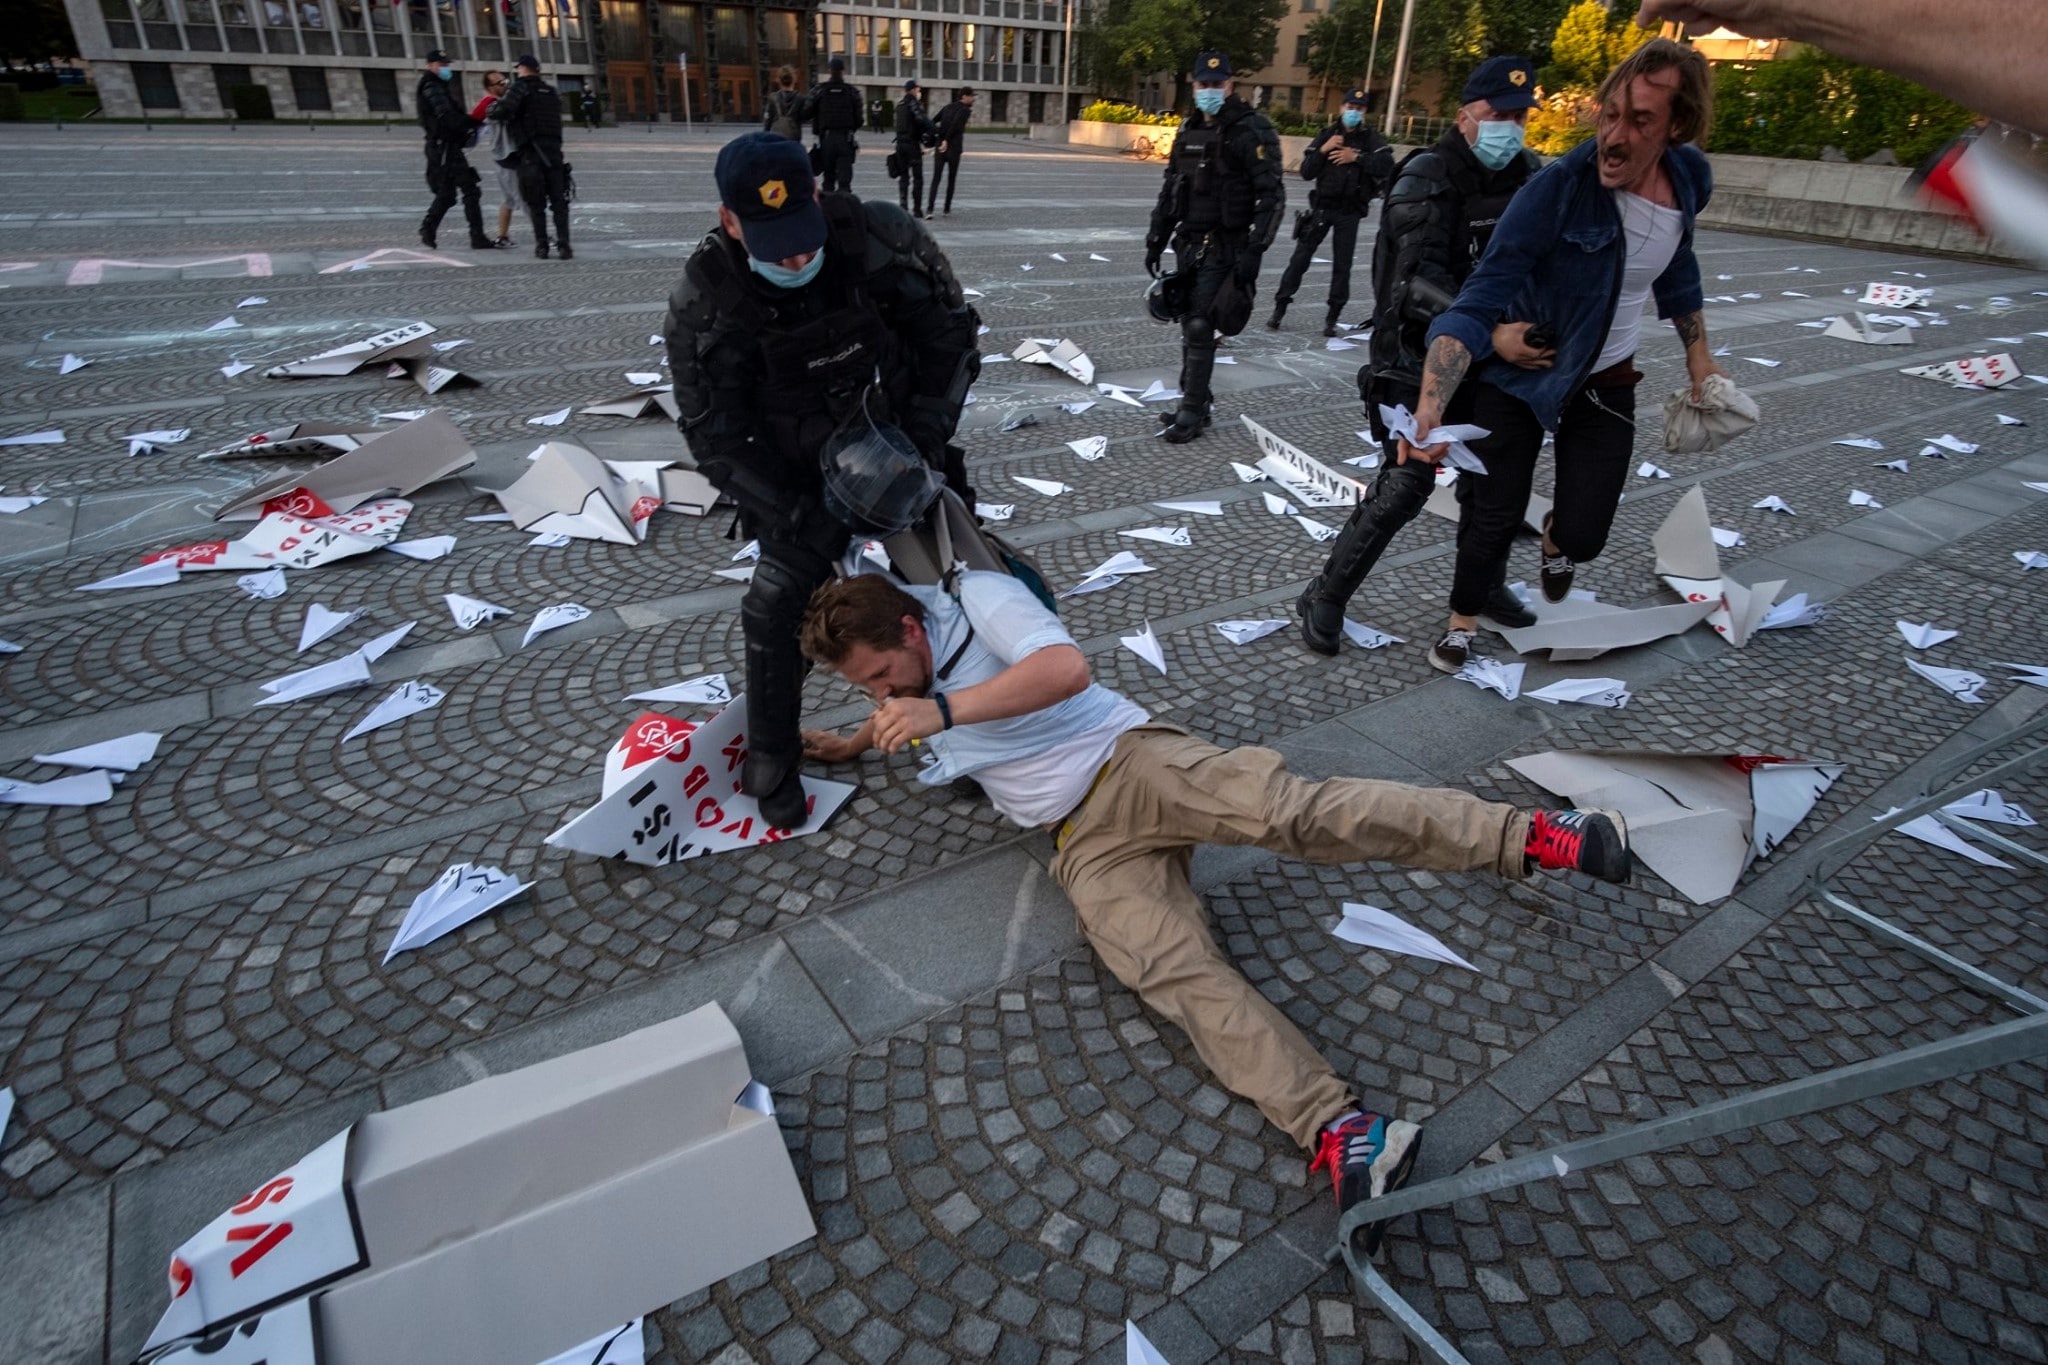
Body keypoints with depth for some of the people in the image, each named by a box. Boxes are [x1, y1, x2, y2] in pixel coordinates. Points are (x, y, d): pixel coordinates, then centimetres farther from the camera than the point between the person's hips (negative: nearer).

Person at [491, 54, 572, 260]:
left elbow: (505, 109, -15)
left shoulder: (522, 87, -3)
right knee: (559, 202, 3)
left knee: (536, 204, 2)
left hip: (531, 153, -4)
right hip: (554, 151, 4)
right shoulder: (551, 91, 16)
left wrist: (493, 109, 6)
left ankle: (541, 246, 1)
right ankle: (563, 245, -6)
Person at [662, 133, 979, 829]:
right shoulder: (705, 300, -22)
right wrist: (801, 520, -24)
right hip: (802, 478, -1)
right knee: (776, 606, -14)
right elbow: (717, 438, -17)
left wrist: (928, 431, -18)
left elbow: (950, 334, -7)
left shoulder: (882, 238, -22)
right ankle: (771, 760, 11)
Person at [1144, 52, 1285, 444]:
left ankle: (1192, 412, -3)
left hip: (1223, 247, -7)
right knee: (1190, 325, 9)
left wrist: (1254, 250, -22)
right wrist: (1155, 239, 15)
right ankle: (1195, 402, 19)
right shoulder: (1189, 131, 12)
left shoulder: (1252, 132, -9)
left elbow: (1272, 196, -14)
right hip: (1188, 244, 7)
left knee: (1199, 327, -11)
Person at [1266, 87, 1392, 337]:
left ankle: (1331, 319, 9)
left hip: (1350, 212, 0)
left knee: (1342, 265, 2)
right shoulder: (1327, 135, 6)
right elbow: (1306, 172, 0)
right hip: (1322, 206, 0)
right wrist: (1322, 150, -14)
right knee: (1300, 258, -2)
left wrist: (1356, 157, -17)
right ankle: (1280, 308, 6)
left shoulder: (1371, 139, 3)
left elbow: (1386, 164, -13)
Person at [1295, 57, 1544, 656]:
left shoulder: (1528, 176, 5)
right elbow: (1419, 281, -29)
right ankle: (1325, 598, 2)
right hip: (1419, 357, -7)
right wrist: (1489, 331, -41)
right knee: (1405, 487, -11)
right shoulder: (1427, 178, -15)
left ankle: (1484, 585, 37)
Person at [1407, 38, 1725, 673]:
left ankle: (1556, 538, 38)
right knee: (1494, 516, 0)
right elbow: (1477, 302, -34)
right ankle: (1462, 621, 27)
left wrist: (1699, 357, 16)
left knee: (1586, 535, -2)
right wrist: (1430, 407, -49)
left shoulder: (1690, 176, -9)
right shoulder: (1556, 188, -27)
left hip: (1606, 382, 4)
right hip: (1518, 374, -4)